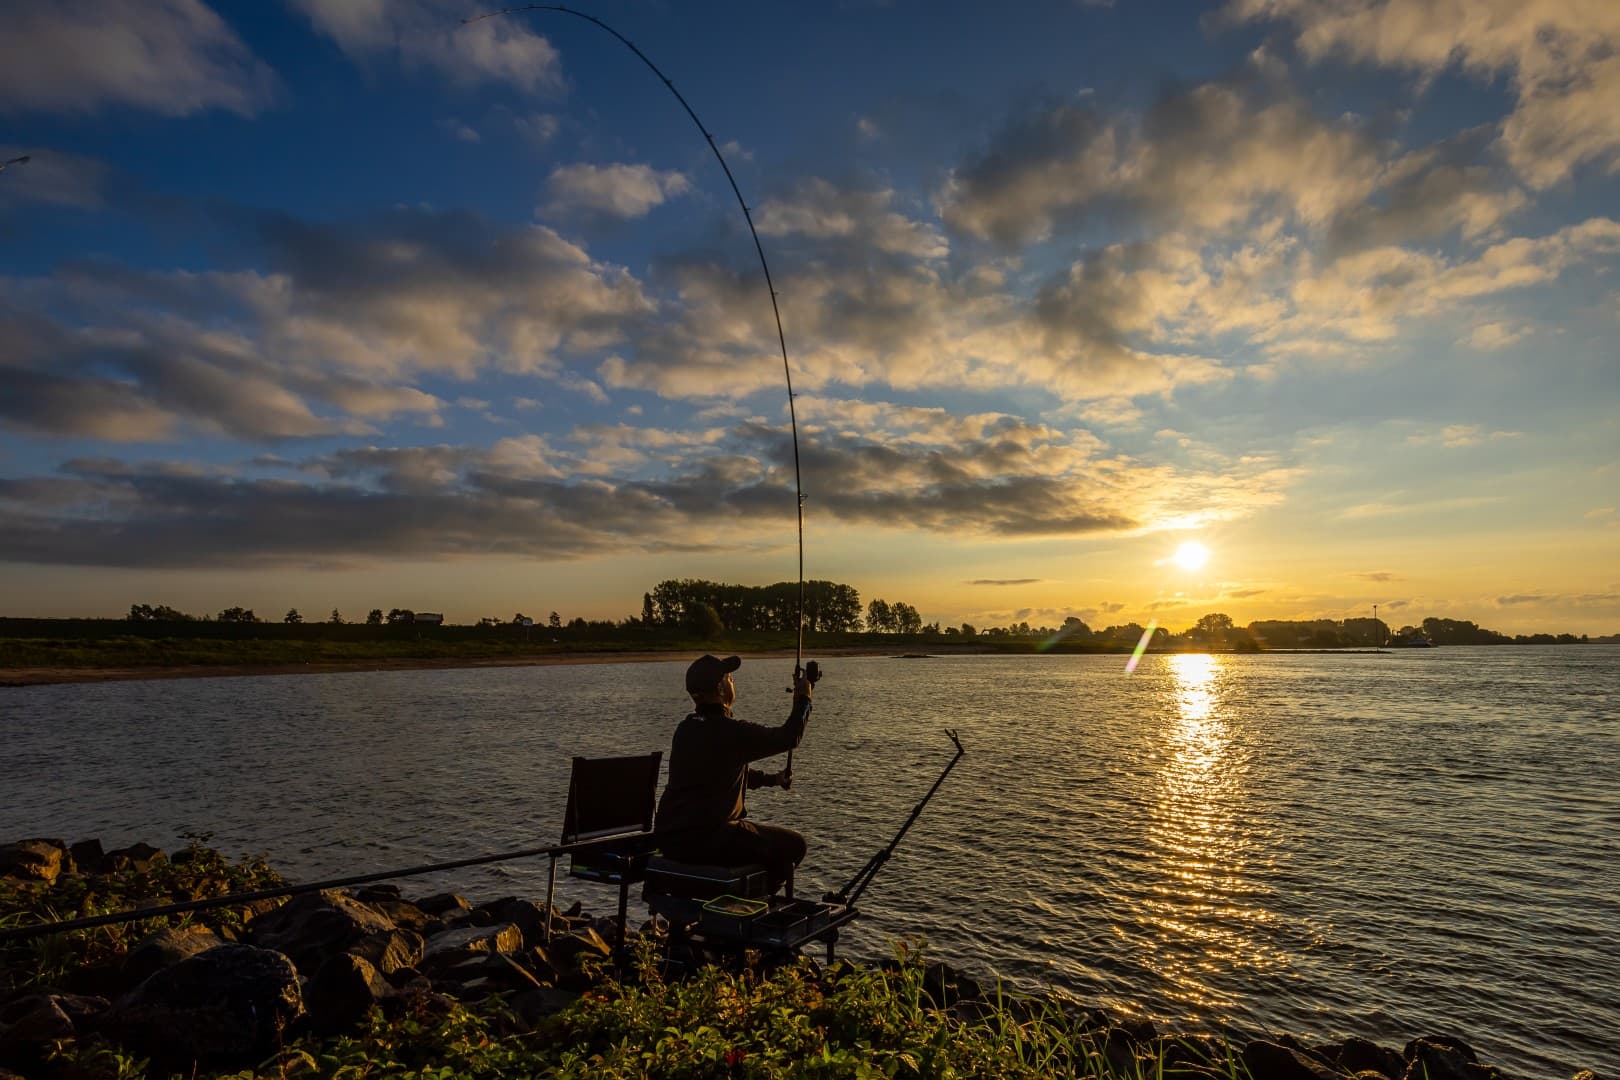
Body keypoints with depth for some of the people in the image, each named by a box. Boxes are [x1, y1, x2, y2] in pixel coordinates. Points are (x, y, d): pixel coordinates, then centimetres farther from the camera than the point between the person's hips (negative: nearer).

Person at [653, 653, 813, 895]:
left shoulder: (686, 728, 9)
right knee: (793, 845, 3)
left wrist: (772, 779, 31)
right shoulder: (730, 732, -18)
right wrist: (803, 699, 8)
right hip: (702, 839, -9)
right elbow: (789, 737, -8)